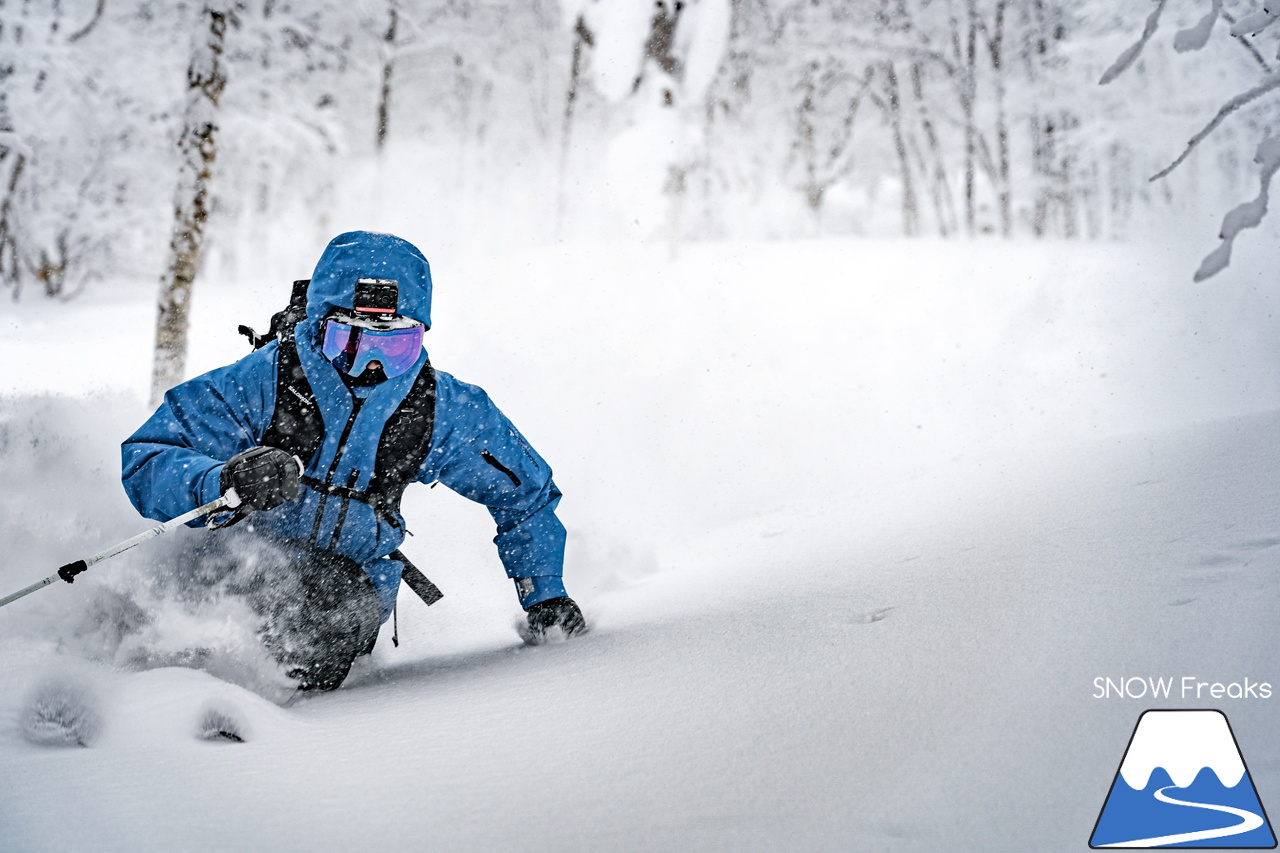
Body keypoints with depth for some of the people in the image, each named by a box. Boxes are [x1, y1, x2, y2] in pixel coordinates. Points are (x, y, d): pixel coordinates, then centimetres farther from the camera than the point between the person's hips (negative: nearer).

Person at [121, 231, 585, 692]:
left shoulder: (442, 409, -6)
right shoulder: (264, 380, -15)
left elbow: (526, 489, 11)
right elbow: (145, 461, -19)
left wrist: (545, 595, 7)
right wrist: (224, 482, -39)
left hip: (354, 574, -1)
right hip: (244, 558, 1)